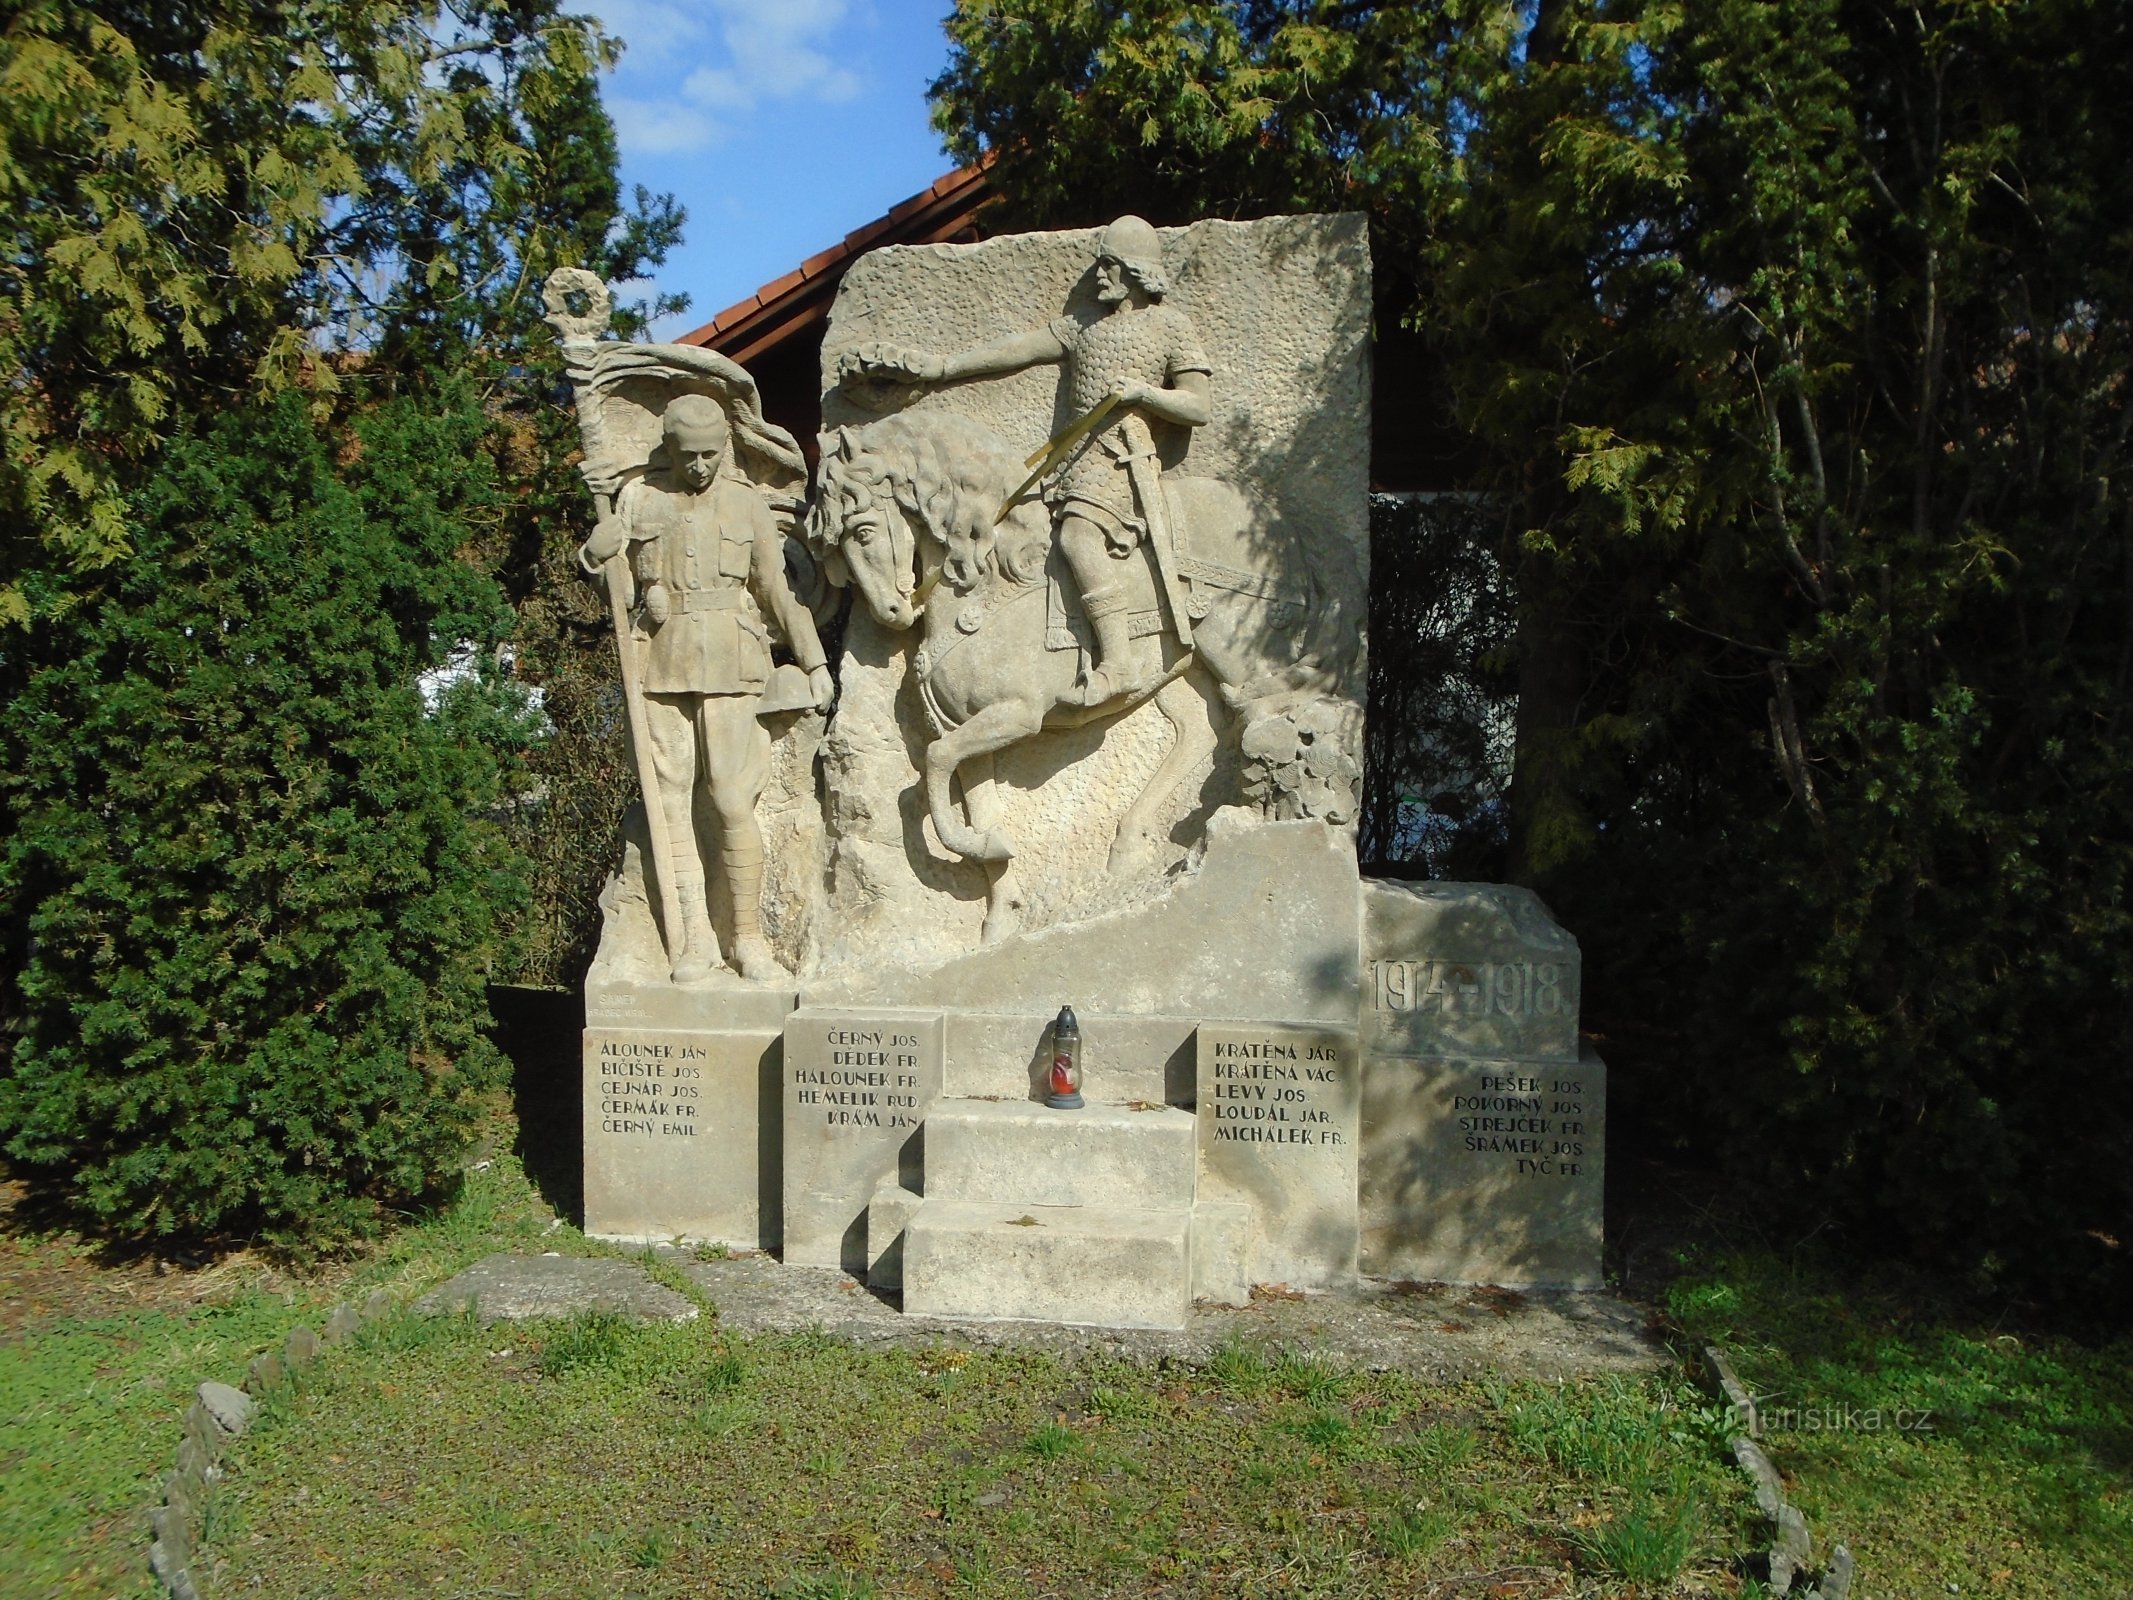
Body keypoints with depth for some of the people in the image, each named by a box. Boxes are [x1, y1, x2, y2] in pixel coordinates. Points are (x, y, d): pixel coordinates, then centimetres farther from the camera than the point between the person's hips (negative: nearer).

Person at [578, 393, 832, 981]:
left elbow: (778, 587, 11)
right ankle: (695, 935, 9)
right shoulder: (638, 498, 10)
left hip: (728, 666, -2)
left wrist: (815, 662, 9)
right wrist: (611, 535, -4)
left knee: (735, 805, -7)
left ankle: (750, 937, 3)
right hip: (660, 663, 2)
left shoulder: (747, 502, 8)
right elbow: (589, 561, 17)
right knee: (668, 804, 0)